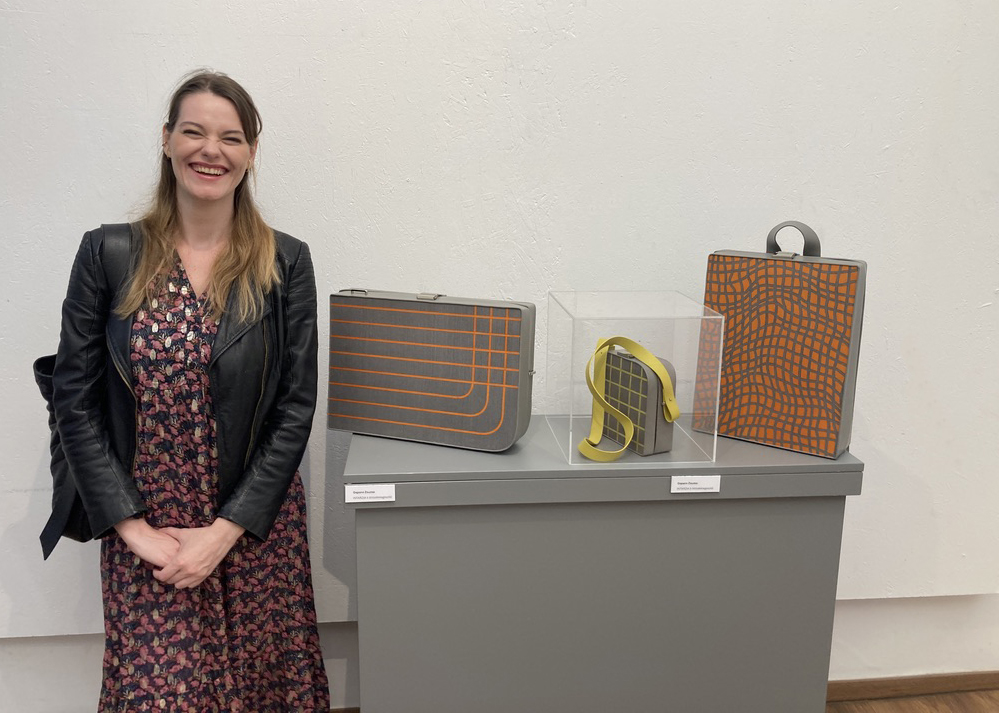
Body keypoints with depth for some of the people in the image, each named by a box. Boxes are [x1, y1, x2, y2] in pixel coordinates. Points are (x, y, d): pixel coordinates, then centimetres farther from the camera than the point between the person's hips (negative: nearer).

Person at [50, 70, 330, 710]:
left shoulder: (285, 264, -2)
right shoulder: (108, 255, 0)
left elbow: (296, 410, -4)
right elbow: (75, 400, -1)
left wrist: (225, 531, -10)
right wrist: (133, 527, -8)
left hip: (256, 528, 0)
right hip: (141, 530, 0)